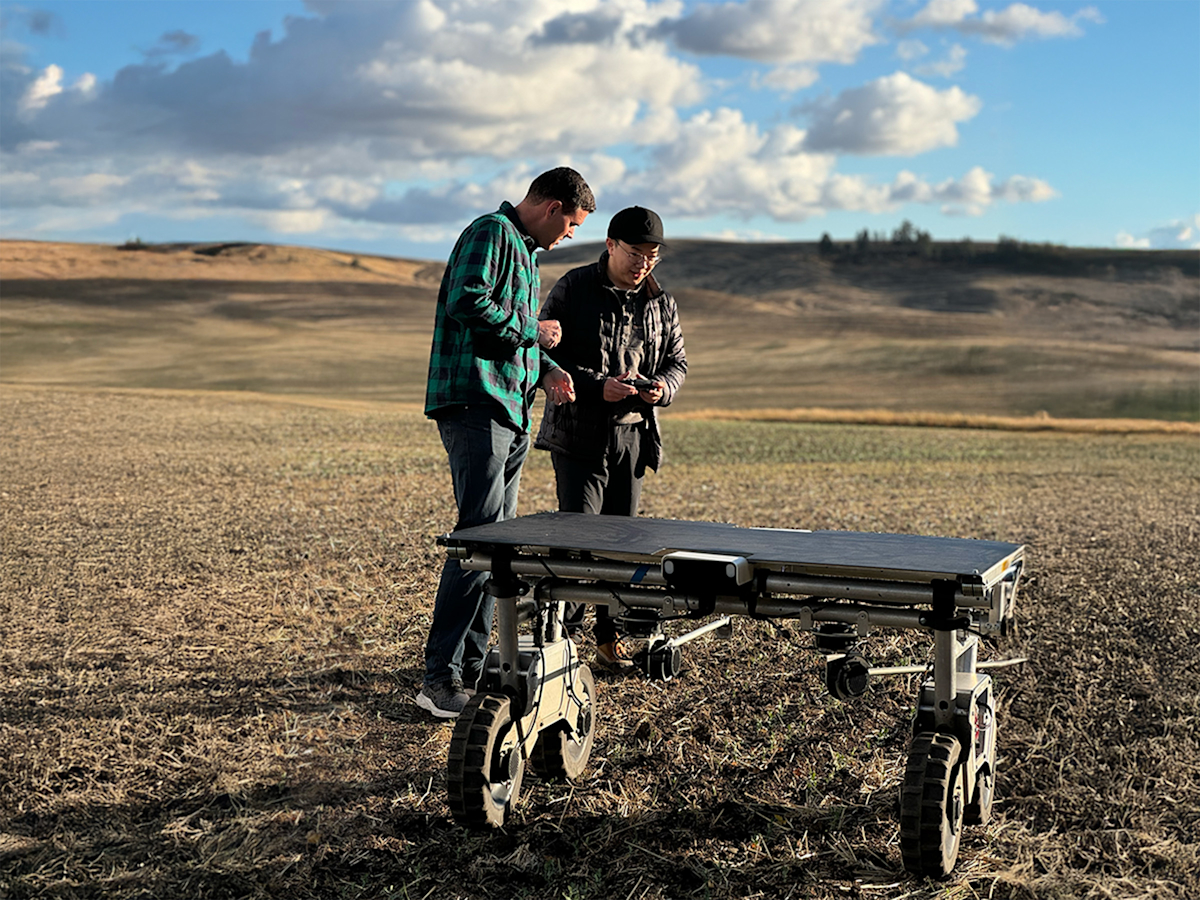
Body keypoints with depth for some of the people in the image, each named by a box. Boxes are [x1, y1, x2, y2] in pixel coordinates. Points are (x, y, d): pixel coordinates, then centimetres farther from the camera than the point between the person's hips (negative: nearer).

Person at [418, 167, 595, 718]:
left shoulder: (524, 249, 26)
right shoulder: (491, 232, -6)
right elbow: (467, 304, -20)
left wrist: (546, 371, 11)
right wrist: (532, 331, -8)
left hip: (509, 414, 11)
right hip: (476, 407, -11)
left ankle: (472, 664, 18)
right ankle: (440, 678, -14)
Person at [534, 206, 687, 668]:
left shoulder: (661, 302, 11)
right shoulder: (573, 288, -3)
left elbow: (677, 361, 19)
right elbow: (544, 353, -6)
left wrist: (663, 387, -5)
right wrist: (596, 386, -18)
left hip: (633, 434, 5)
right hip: (578, 434, -5)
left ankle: (608, 637, 20)